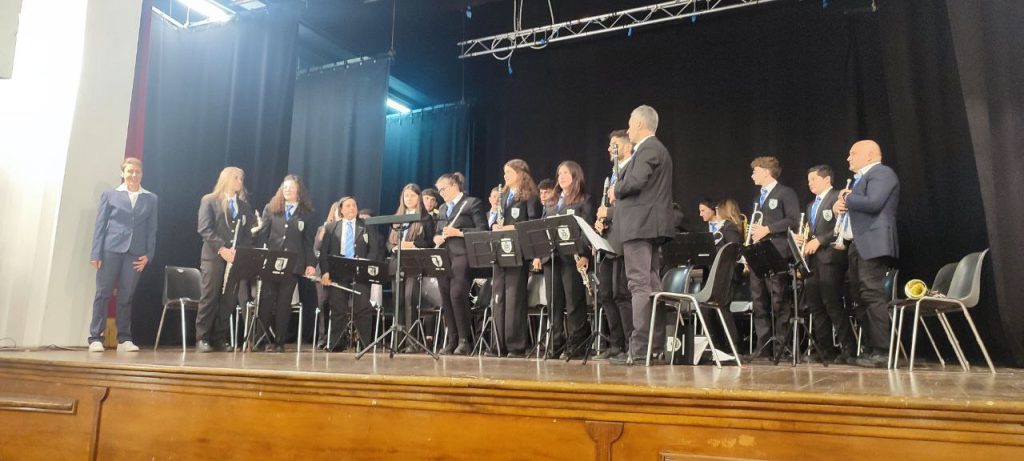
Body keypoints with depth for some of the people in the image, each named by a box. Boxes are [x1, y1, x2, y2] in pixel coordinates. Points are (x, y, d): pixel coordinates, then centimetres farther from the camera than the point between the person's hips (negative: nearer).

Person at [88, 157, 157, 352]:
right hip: (111, 250, -1)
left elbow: (152, 229, 9)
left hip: (135, 253, 1)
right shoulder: (110, 195, 7)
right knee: (103, 294, 1)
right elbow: (100, 225, 4)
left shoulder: (151, 199, 11)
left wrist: (148, 255, 0)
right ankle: (95, 338, 7)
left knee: (126, 296, 4)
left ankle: (124, 339, 10)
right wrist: (96, 253, -3)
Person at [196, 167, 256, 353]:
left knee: (229, 301, 1)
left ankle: (220, 338, 8)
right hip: (213, 256, -4)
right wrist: (222, 248, -16)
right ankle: (202, 339, 2)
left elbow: (248, 233, 12)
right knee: (209, 298, -5)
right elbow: (204, 229, -6)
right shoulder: (209, 200, 5)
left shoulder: (244, 205, 18)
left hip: (236, 258, 4)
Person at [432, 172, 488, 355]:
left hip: (462, 255, -7)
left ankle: (465, 340, -7)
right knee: (446, 298, 3)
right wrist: (436, 237, 5)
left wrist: (459, 232, -15)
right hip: (443, 256, 7)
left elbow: (482, 230, -6)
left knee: (457, 295, -16)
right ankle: (453, 340, 10)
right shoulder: (442, 208, 24)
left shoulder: (473, 203, 2)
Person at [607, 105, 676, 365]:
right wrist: (619, 193, 13)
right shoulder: (656, 149, 22)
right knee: (651, 285, 10)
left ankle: (640, 350, -12)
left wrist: (615, 191, -6)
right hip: (650, 226, 11)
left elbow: (635, 182, -24)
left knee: (640, 286, -12)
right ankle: (656, 348, 14)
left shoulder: (648, 149, -10)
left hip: (640, 226, -11)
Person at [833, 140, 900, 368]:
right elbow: (853, 205, 28)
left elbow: (873, 203, -21)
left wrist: (847, 197, -6)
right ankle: (869, 348, 13)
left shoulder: (882, 172, -5)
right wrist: (838, 205, 5)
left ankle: (881, 351, -13)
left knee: (873, 296, -14)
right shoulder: (862, 178, 26)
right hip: (857, 246, 10)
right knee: (861, 299, 9)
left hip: (872, 245, -10)